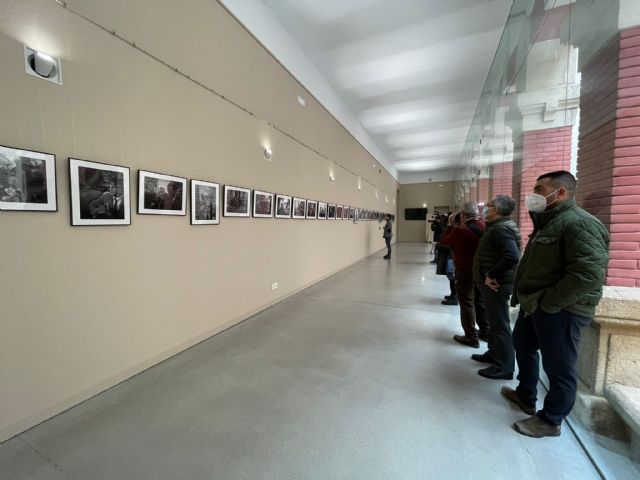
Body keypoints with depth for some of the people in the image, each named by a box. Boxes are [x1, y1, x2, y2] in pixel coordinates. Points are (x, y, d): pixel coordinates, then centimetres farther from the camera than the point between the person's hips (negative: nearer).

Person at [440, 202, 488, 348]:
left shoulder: (459, 230, -21)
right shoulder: (484, 225, -3)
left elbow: (444, 241, -7)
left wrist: (450, 225, 2)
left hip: (465, 271, -6)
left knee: (467, 303, 3)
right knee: (481, 301, 19)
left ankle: (471, 337, 9)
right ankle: (485, 332, 32)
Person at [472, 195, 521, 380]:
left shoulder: (501, 229, -20)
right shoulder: (497, 227, 13)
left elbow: (512, 256, -33)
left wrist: (491, 275, -25)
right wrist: (488, 275, 10)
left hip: (496, 284, -11)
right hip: (491, 282, 11)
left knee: (500, 324, -1)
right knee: (494, 321, 21)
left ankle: (504, 367, 11)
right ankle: (494, 353, 36)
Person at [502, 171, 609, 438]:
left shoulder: (579, 223, -19)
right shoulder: (549, 222, 13)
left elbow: (590, 274, -28)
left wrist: (547, 303, -23)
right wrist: (523, 296, 13)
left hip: (560, 310, -10)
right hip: (534, 304, 10)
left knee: (559, 367, 6)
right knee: (523, 345, 23)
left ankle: (550, 421, 25)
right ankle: (525, 395, 43)